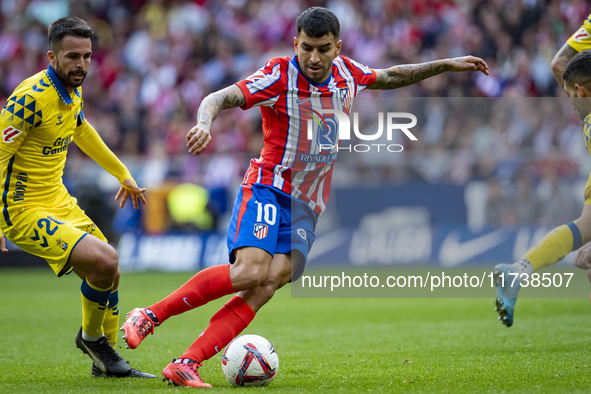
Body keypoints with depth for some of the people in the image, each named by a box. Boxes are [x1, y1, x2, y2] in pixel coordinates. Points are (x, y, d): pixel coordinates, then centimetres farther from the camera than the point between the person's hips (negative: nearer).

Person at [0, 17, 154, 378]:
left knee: (109, 275, 12)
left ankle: (106, 362, 30)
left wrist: (123, 174, 37)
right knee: (104, 260, -22)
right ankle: (91, 335, 5)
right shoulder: (31, 97, -23)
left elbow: (83, 133, 26)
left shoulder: (73, 92, 5)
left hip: (59, 202, 9)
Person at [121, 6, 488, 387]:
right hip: (269, 189, -5)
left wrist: (446, 65, 24)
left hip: (307, 208, 5)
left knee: (266, 287, -16)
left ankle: (187, 364, -22)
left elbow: (390, 77, 25)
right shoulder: (280, 75, -12)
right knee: (250, 272, -28)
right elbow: (221, 98, -22)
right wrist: (204, 123, -44)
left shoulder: (347, 73, 5)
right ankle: (150, 315, -15)